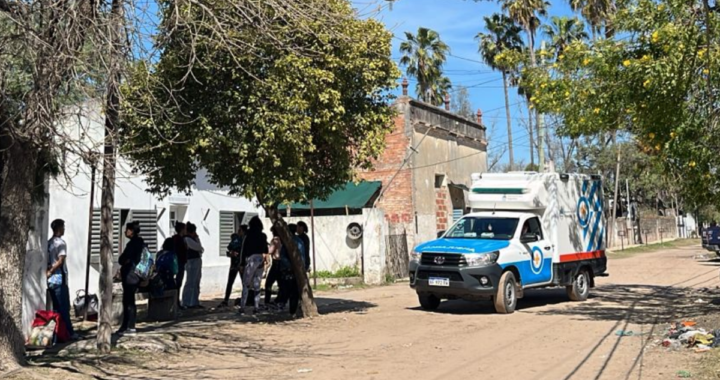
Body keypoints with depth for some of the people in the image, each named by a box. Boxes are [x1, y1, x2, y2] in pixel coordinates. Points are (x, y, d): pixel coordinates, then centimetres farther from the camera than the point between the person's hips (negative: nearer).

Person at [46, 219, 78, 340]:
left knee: (56, 307, 13)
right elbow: (60, 261, -20)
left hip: (51, 280, 8)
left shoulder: (49, 243, 12)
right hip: (59, 279, -8)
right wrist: (50, 272, -11)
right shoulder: (61, 243, -12)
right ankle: (69, 332, -2)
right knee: (64, 307, -4)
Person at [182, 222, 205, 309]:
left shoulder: (193, 238, 17)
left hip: (198, 261, 9)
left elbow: (201, 249, 13)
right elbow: (199, 248, -15)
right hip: (191, 262, -9)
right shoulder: (187, 239, -11)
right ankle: (186, 303, -3)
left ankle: (195, 303, 18)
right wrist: (201, 249, 7)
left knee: (196, 283, 12)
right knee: (190, 283, -7)